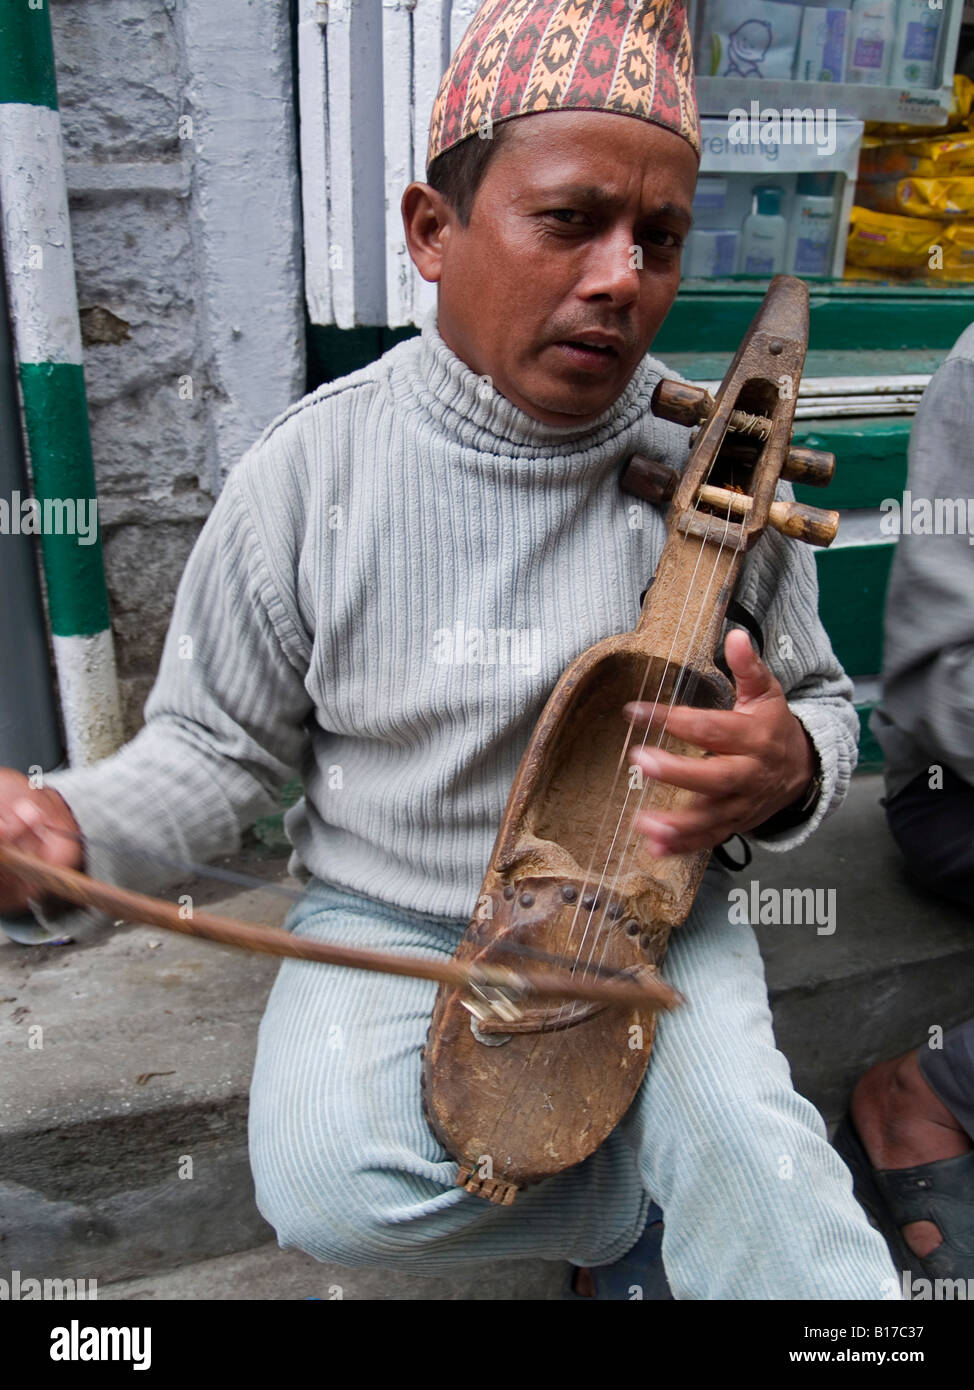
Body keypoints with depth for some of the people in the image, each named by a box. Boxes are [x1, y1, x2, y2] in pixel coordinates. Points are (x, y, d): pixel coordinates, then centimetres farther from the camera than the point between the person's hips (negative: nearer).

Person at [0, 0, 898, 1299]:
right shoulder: (311, 466, -10)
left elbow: (823, 705, 6)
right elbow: (220, 743, -1)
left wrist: (787, 770, -20)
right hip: (390, 917, 1)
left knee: (744, 1134, -27)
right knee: (333, 1183, -23)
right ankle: (649, 1203, 2)